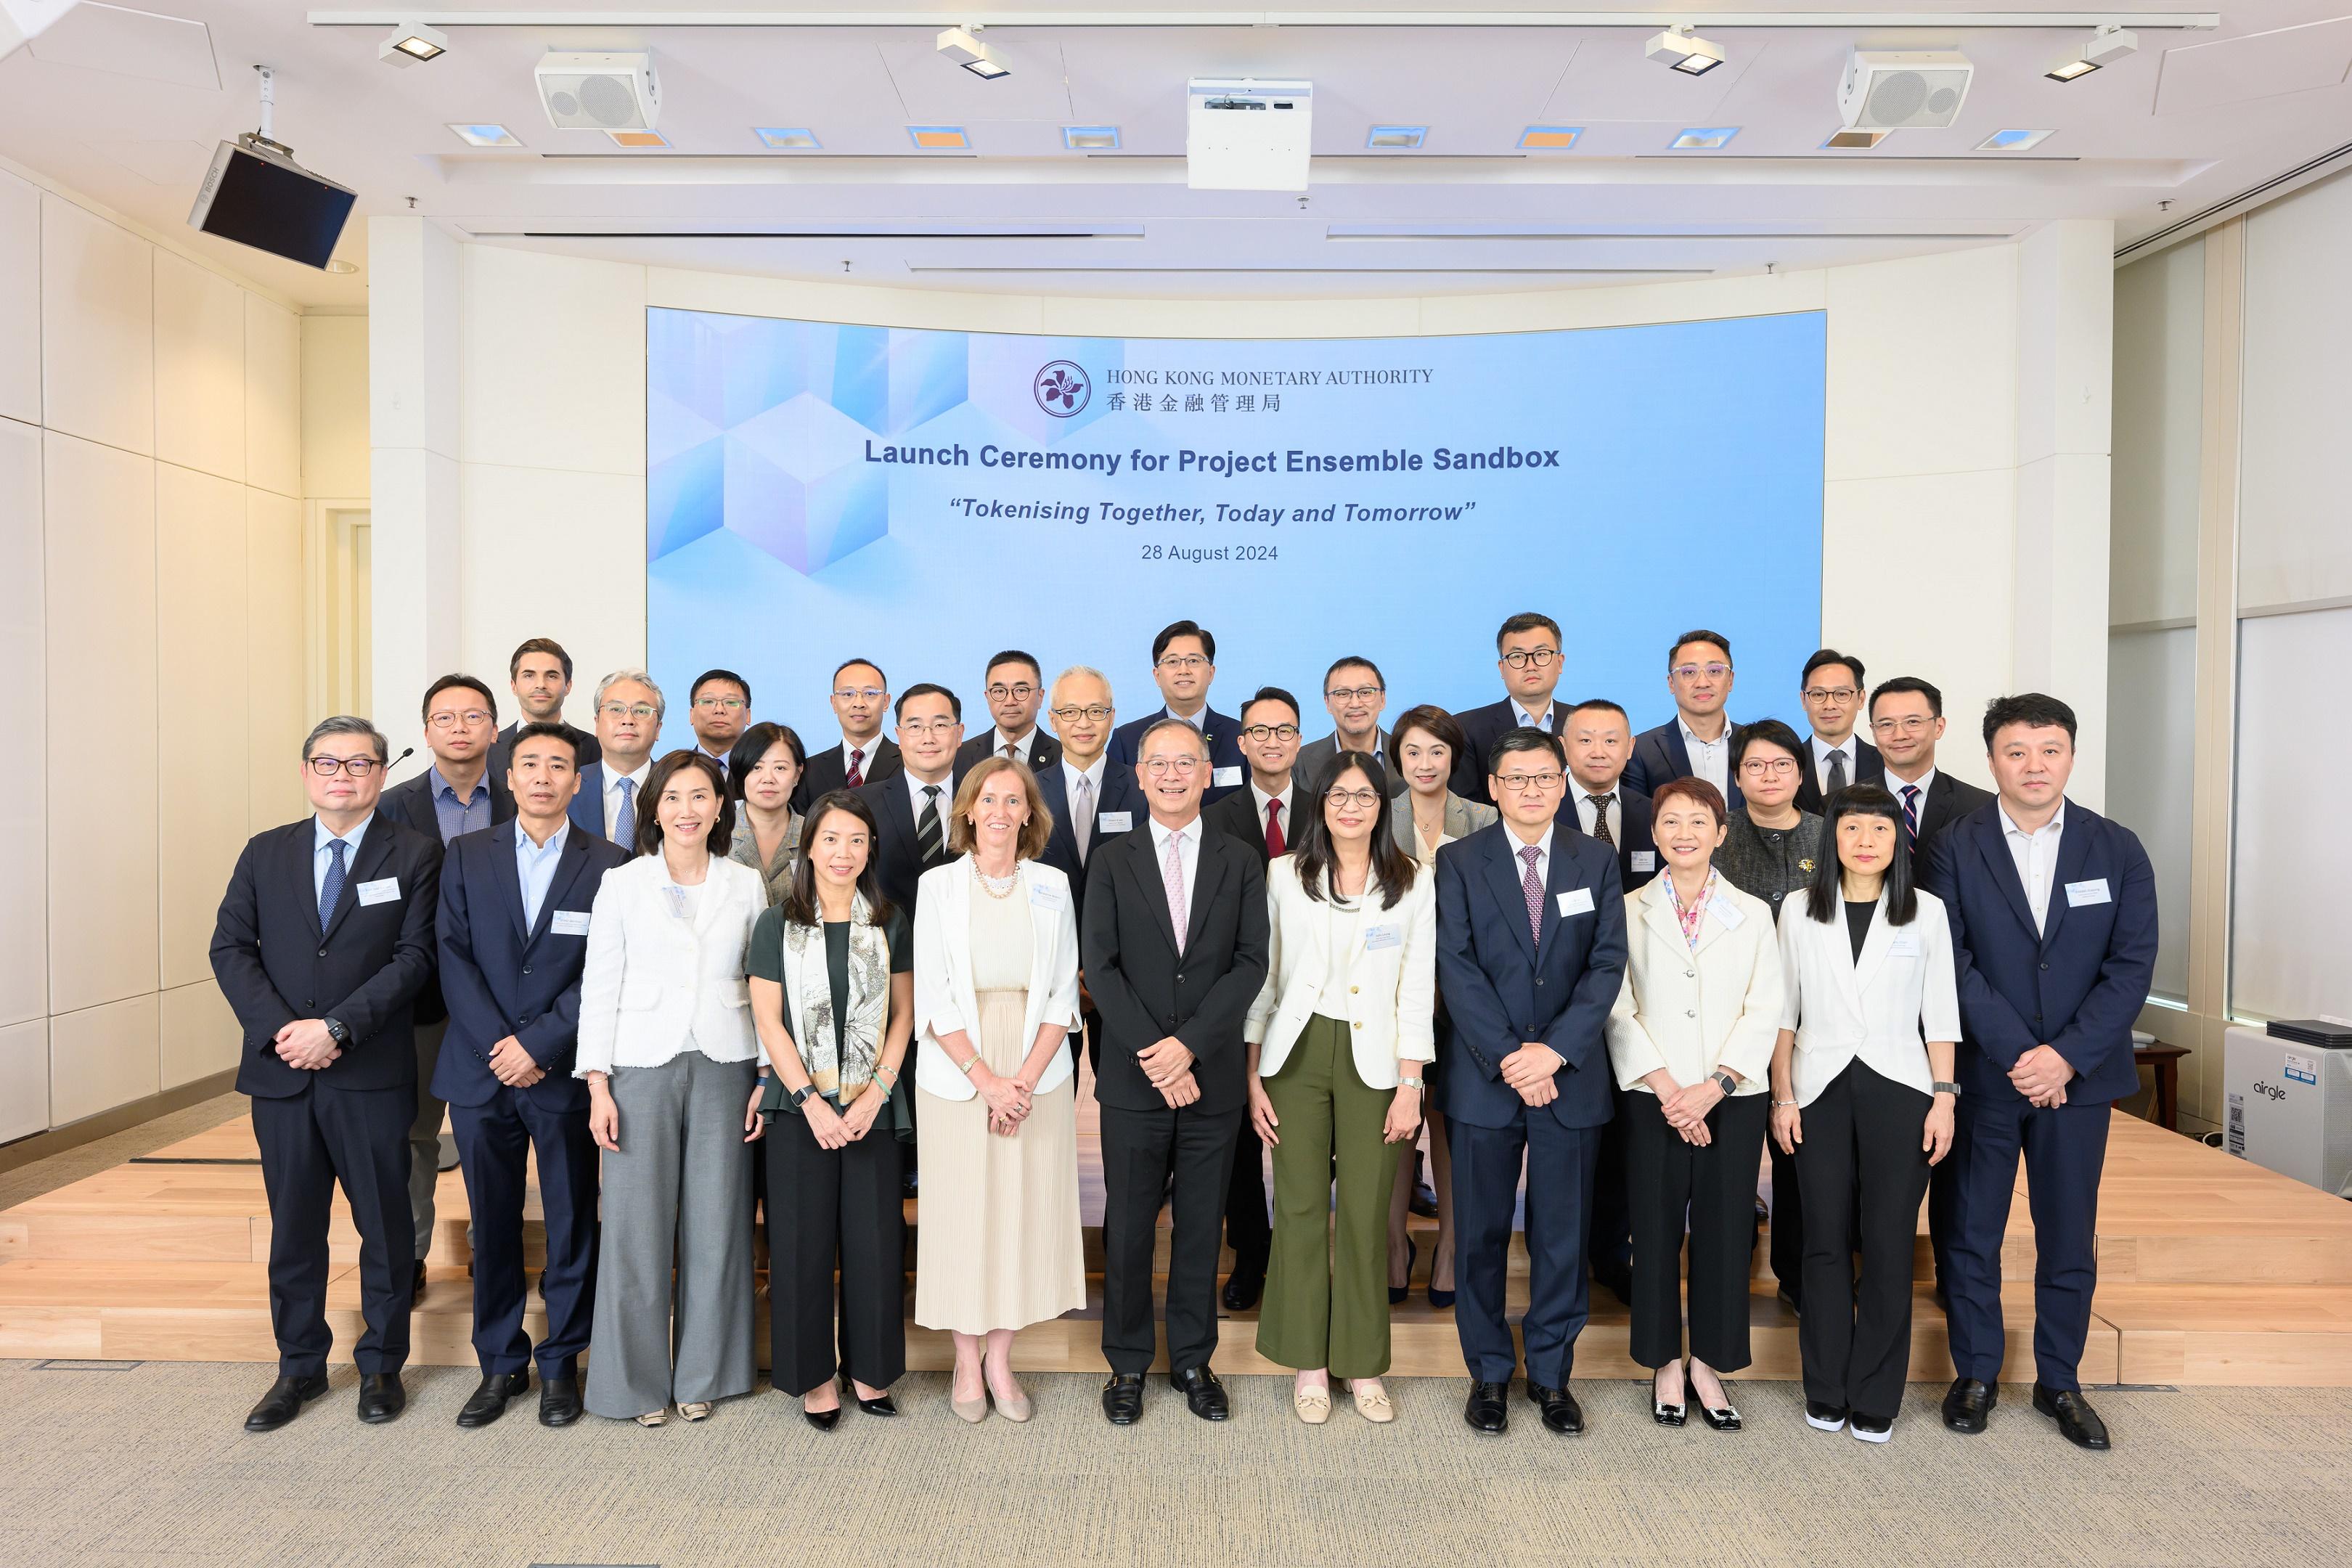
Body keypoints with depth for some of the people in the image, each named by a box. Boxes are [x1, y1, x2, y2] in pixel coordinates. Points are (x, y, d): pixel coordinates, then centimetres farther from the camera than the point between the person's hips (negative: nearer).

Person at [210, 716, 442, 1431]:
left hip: (373, 1076, -3)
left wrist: (336, 1027, -17)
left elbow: (414, 957, -8)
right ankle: (299, 1366, 30)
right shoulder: (265, 854, 9)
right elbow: (230, 948, 4)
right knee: (293, 1226, 14)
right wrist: (279, 1029, -10)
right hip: (282, 1073, 3)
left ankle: (381, 1365, 24)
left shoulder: (415, 855, -2)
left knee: (386, 1224, 7)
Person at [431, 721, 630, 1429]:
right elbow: (453, 959, 0)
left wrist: (538, 1043, -13)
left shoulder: (609, 865, -1)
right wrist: (498, 1047, -9)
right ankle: (500, 1364, 26)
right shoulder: (465, 855, 6)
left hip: (564, 1073, -2)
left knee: (572, 1226, 7)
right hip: (480, 1072, 2)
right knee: (492, 1228, 11)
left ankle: (560, 1364, 23)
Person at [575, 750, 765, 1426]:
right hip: (642, 1066, -1)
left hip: (723, 1066, 1)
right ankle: (638, 1379, 20)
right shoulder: (622, 884, 2)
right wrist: (597, 1084, -4)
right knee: (638, 1224, 3)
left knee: (714, 1223, 7)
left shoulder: (747, 885, 5)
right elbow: (599, 987, 1)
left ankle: (702, 1374, 23)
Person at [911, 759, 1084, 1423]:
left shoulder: (1052, 886, 4)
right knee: (962, 1213, 4)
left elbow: (1063, 992, 3)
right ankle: (967, 1361, 21)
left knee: (1026, 1214, 6)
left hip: (1037, 1075, 2)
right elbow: (932, 999, -5)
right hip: (958, 1078, -2)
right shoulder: (938, 885, -1)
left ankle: (1000, 1360, 21)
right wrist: (986, 1079, -12)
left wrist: (1027, 1077, -8)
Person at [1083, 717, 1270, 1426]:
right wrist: (1153, 1055, -13)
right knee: (1128, 1226, 8)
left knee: (1201, 1227, 11)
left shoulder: (1240, 863, 4)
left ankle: (1193, 1359, 28)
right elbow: (1100, 968, -4)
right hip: (1133, 1078, 0)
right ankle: (1127, 1362, 25)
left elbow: (1251, 963, -5)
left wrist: (1188, 1045, -15)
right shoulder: (1111, 862, 2)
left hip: (1213, 1078, 1)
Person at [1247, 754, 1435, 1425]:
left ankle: (1363, 1364, 20)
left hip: (1374, 1061, 0)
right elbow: (1263, 978, 5)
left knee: (1367, 1213, 4)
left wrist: (1410, 1086, -3)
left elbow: (1417, 992, 2)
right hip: (1298, 1054, 1)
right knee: (1301, 1205, 5)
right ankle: (1309, 1362, 20)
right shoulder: (1284, 875, 3)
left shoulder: (1414, 884, 2)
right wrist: (1253, 1078, 2)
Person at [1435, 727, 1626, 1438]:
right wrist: (1507, 1058, -14)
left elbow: (1608, 963, -1)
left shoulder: (1596, 862, 7)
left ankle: (1552, 1373, 25)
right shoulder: (1458, 861, 1)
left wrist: (1555, 1049, -13)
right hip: (1484, 1078, -1)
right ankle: (1489, 1373, 24)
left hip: (1572, 1077, 1)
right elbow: (1457, 968, -6)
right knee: (1481, 1233, 8)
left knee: (1564, 1233, 9)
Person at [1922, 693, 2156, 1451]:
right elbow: (1949, 962, -10)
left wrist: (2066, 1055, -13)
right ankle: (1975, 1374, 25)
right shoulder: (1955, 848, -4)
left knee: (2070, 1237, 12)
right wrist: (2015, 1053, -16)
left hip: (2079, 1075, 2)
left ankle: (2060, 1381, 29)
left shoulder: (2117, 849, 1)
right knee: (1972, 1233, 8)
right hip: (1982, 1074, -1)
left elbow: (2133, 964, -4)